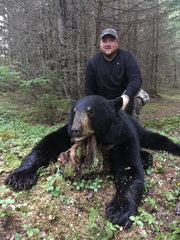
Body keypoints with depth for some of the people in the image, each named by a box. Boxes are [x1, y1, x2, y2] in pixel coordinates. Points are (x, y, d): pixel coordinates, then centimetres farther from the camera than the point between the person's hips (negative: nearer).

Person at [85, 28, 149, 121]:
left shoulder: (127, 57, -7)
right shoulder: (92, 63, -2)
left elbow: (136, 79, -21)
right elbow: (89, 89, 0)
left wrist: (127, 96, -42)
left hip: (123, 99, -1)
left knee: (139, 95, -31)